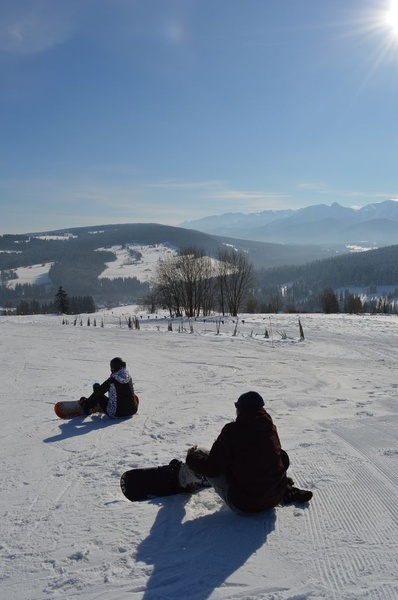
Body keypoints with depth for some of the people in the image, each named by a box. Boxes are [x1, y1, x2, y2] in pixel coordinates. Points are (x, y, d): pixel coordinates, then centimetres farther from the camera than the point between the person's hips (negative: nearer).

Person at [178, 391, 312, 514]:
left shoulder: (232, 431, -19)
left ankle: (184, 479, 37)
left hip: (242, 505, -5)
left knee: (199, 454, 7)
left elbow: (211, 469, -13)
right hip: (275, 499, 6)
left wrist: (190, 458, 7)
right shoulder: (271, 428, -3)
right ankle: (287, 491, 22)